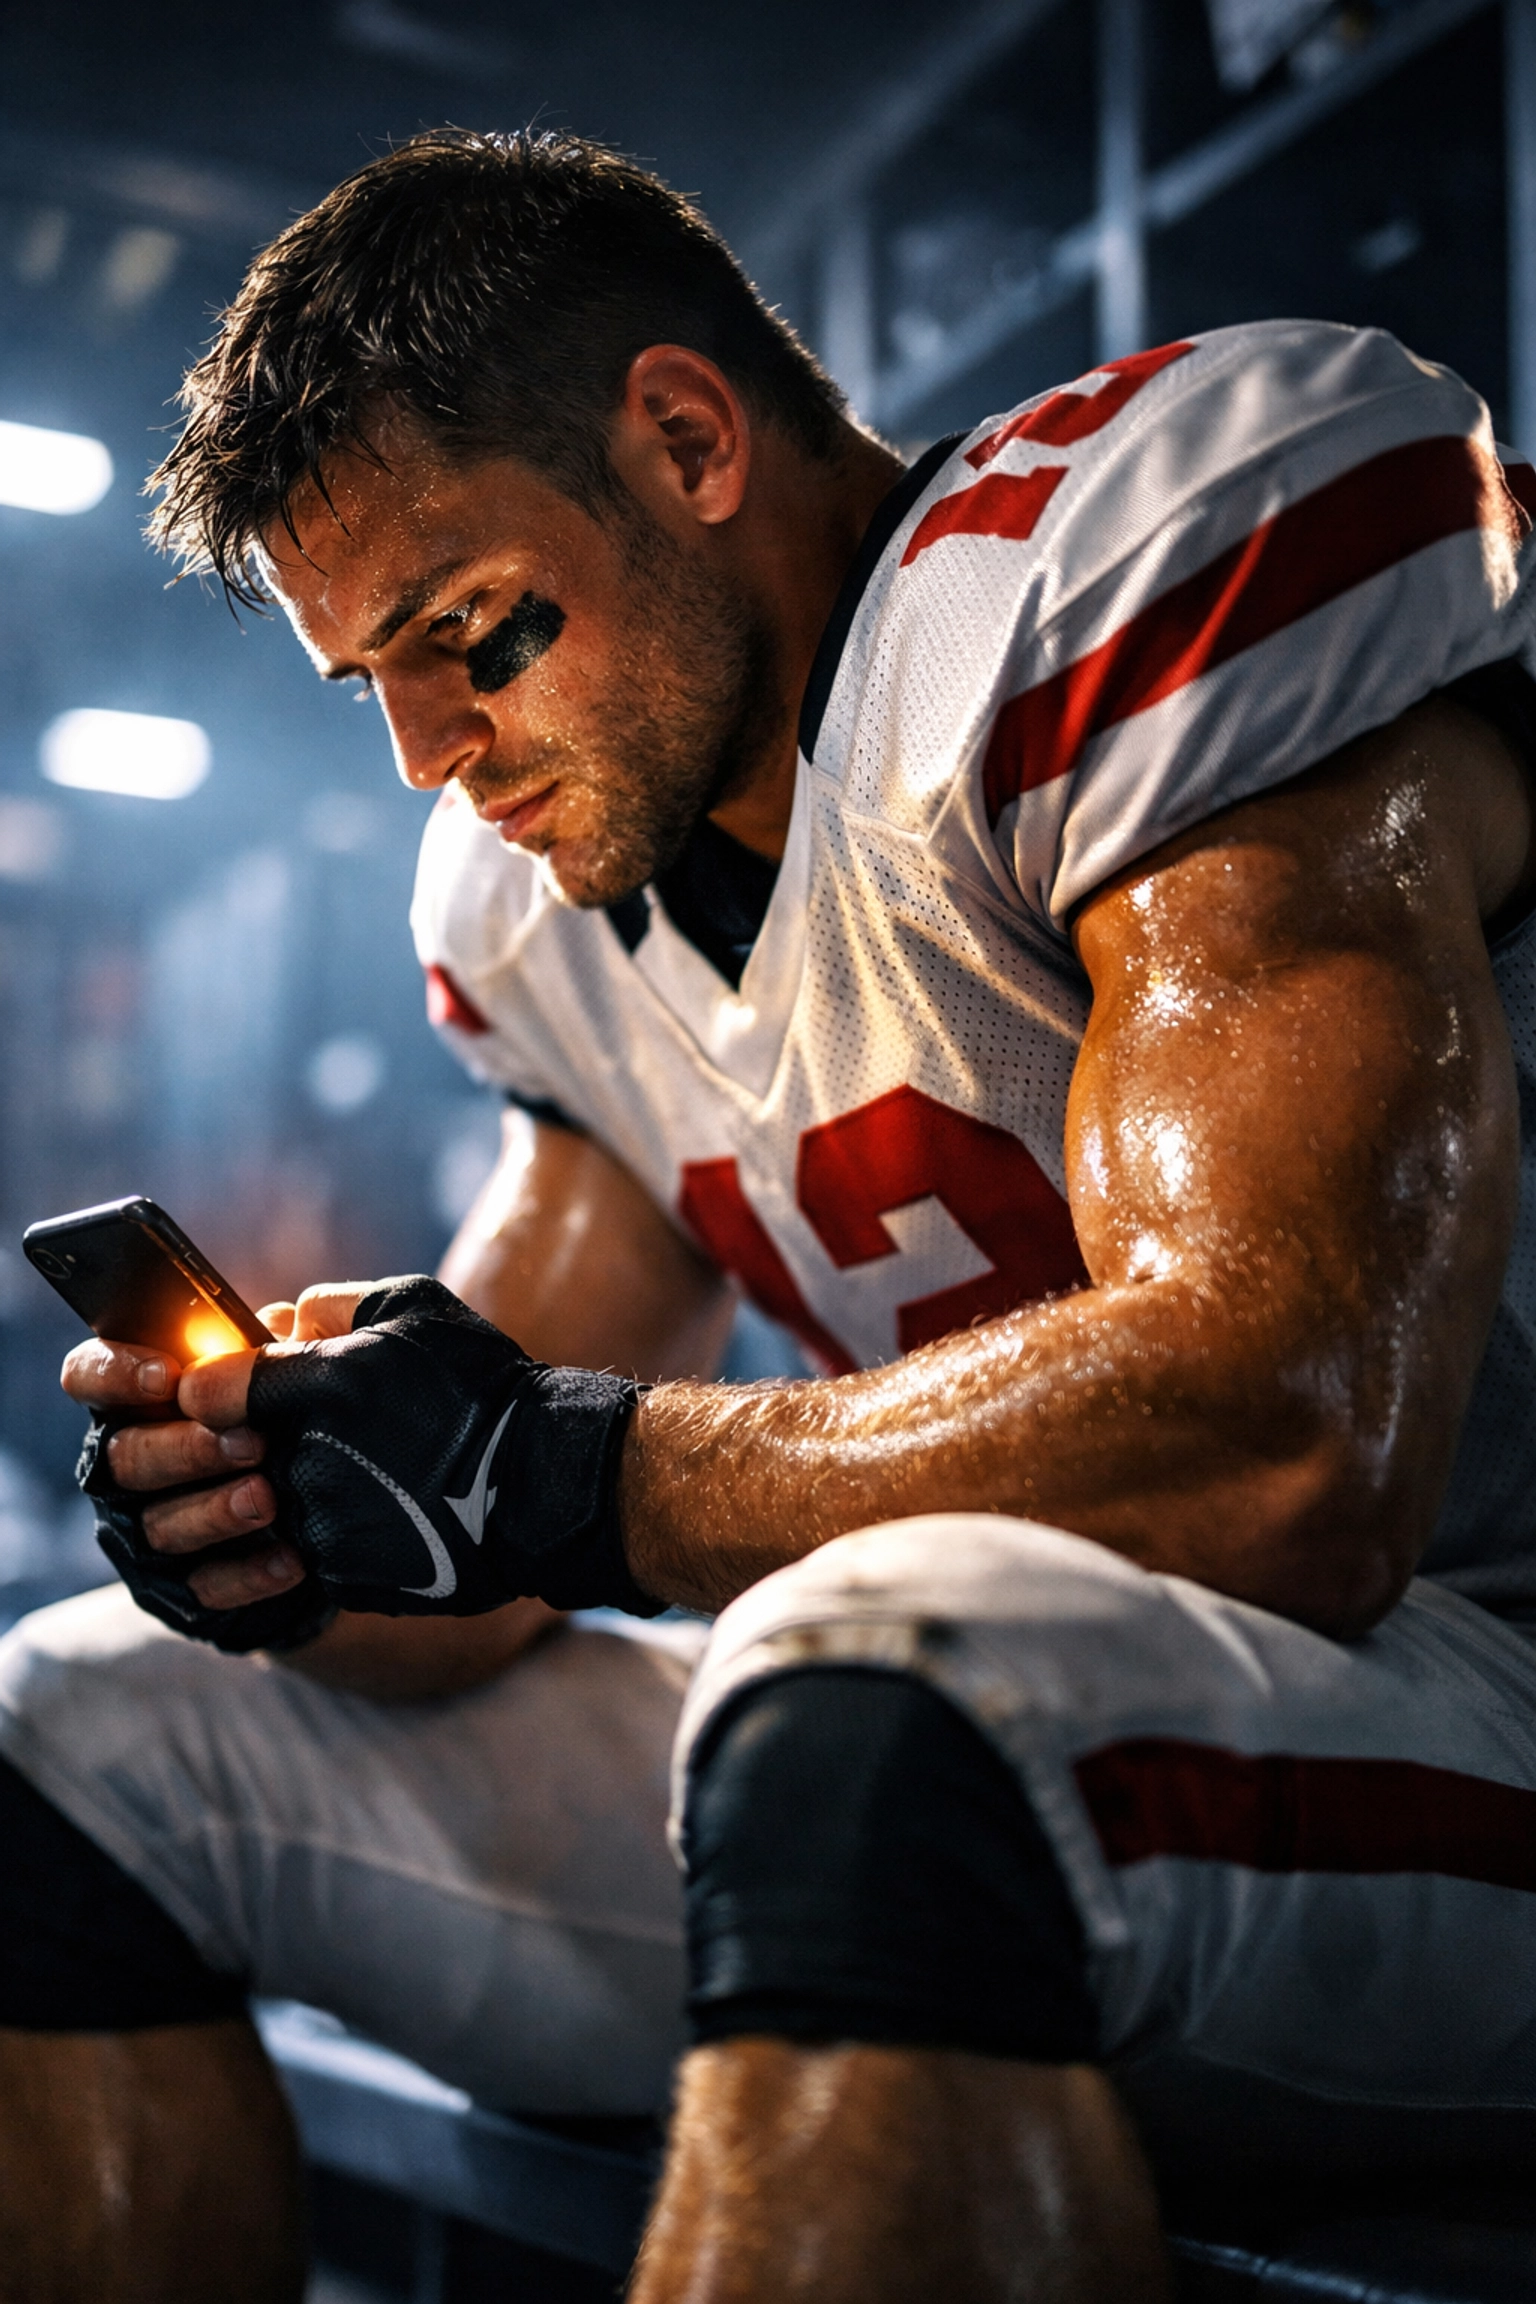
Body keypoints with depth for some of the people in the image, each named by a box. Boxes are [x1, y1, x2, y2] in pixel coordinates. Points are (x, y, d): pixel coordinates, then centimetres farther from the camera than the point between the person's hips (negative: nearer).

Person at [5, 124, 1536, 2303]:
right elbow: (519, 1425, 12)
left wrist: (564, 1479, -18)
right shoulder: (527, 883, 9)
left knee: (898, 1685, -42)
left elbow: (1298, 1444, -28)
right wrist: (284, 1465, -11)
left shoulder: (1162, 541, -16)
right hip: (961, 1726, 8)